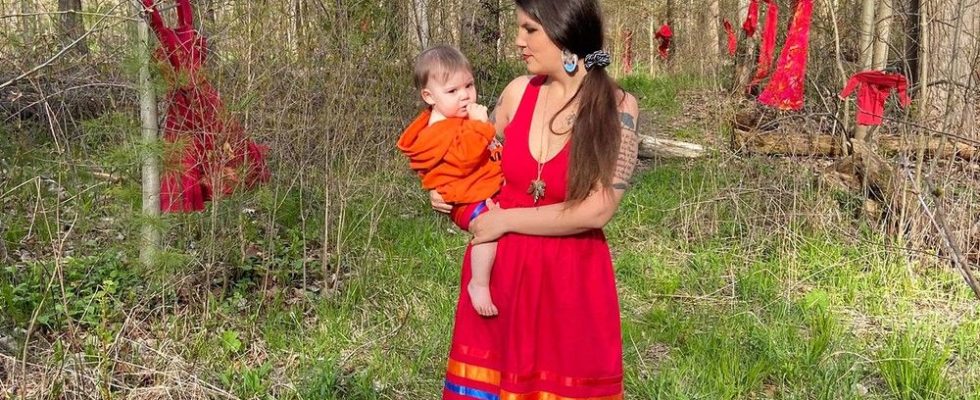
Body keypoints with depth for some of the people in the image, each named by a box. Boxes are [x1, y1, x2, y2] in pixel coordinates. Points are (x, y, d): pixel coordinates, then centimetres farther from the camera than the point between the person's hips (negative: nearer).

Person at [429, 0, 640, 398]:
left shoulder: (617, 107, -11)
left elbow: (597, 210, -18)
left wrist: (506, 220, -14)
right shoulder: (518, 92, -1)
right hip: (499, 269, 4)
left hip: (570, 278, -3)